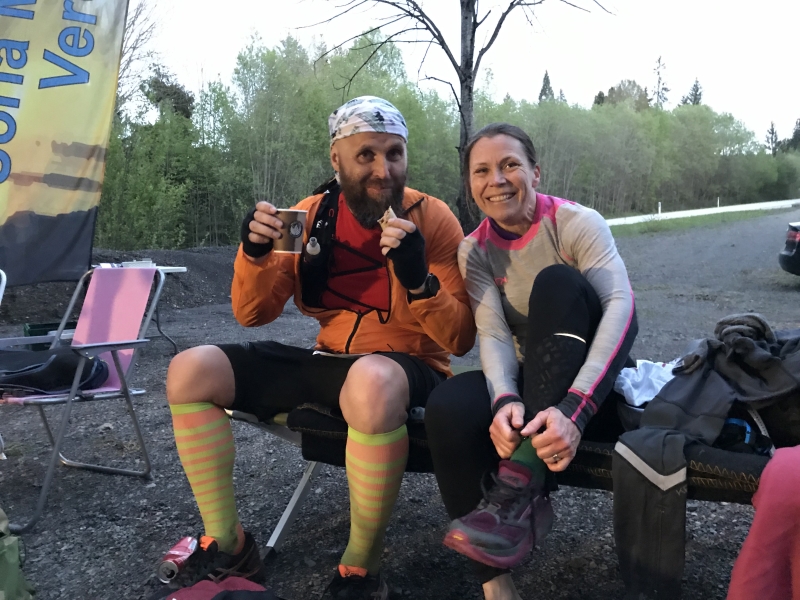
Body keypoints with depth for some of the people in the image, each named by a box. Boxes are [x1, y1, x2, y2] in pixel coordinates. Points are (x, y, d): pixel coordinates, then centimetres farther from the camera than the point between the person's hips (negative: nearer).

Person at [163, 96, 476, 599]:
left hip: (408, 366, -5)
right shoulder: (313, 215, 2)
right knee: (190, 372, -8)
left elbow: (460, 341, -13)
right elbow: (254, 314, 5)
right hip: (328, 362, 5)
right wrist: (256, 252, -14)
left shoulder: (431, 218, -10)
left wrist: (419, 279, -30)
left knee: (373, 381, -42)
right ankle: (227, 546, 4)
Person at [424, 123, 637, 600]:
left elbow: (621, 305, -27)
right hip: (528, 377, 3)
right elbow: (493, 335, -12)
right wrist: (505, 400, -36)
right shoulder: (475, 250, -1)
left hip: (593, 373, -2)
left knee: (558, 283, -31)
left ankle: (520, 485, -37)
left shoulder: (577, 223, -12)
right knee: (448, 407, -29)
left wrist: (574, 407, -42)